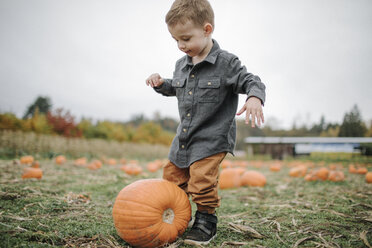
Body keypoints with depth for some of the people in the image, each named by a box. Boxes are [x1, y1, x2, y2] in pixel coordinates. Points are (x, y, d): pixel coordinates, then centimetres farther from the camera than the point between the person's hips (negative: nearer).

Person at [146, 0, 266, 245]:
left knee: (202, 181, -13)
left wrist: (255, 98, -31)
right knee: (172, 177, 13)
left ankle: (206, 221, 11)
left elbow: (252, 82, -9)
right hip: (183, 137, 7)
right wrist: (161, 83, 5)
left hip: (212, 138, -7)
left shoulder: (226, 63, -12)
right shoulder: (182, 65, 7)